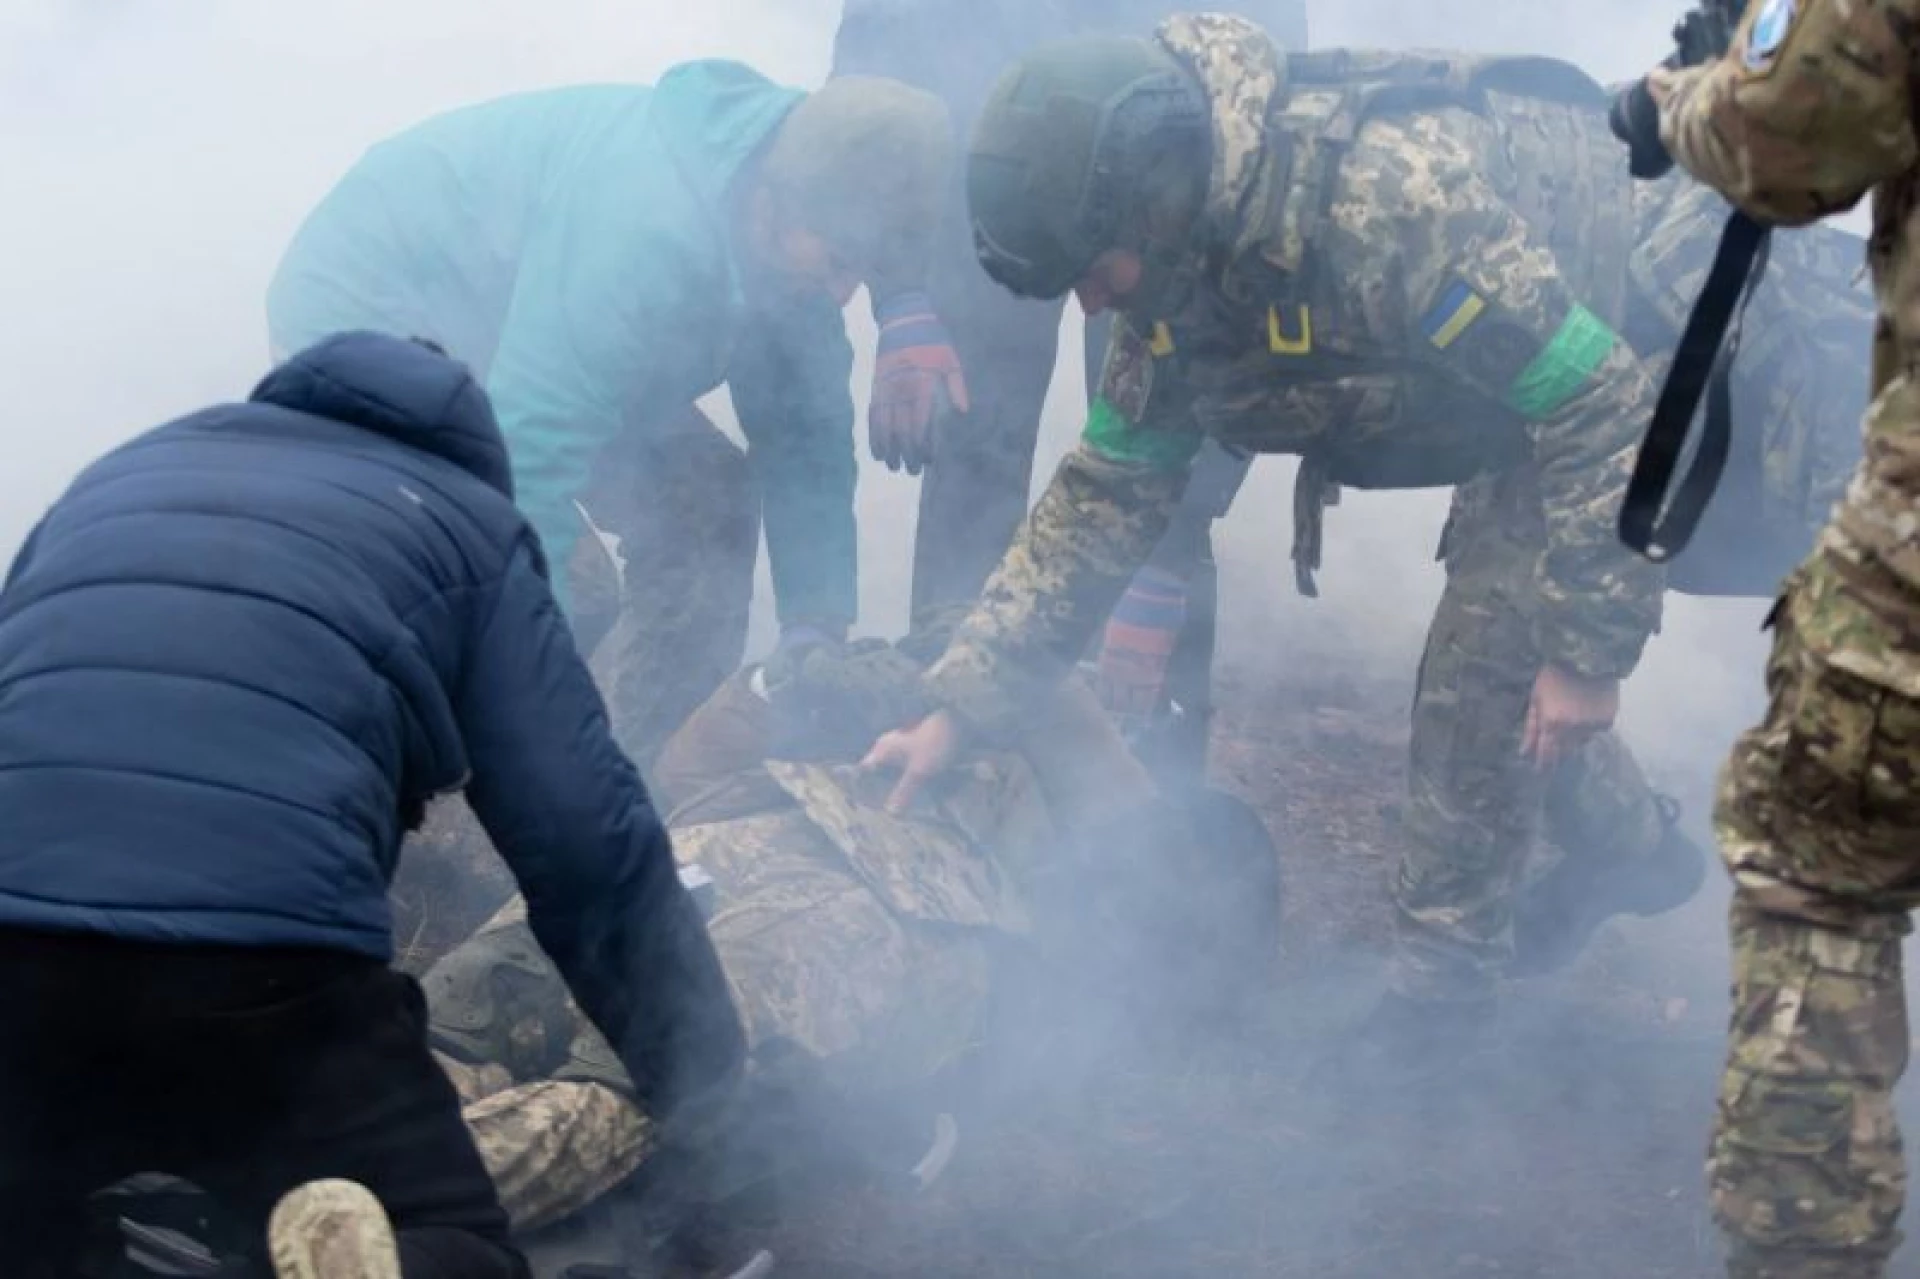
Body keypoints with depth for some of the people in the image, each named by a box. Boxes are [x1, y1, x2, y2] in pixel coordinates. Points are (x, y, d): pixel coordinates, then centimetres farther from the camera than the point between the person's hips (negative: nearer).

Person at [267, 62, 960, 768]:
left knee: (707, 501, 0)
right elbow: (523, 448, -40)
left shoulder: (793, 228, -11)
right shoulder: (646, 230, -39)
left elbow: (802, 431, -4)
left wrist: (817, 628, -12)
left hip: (497, 331, 9)